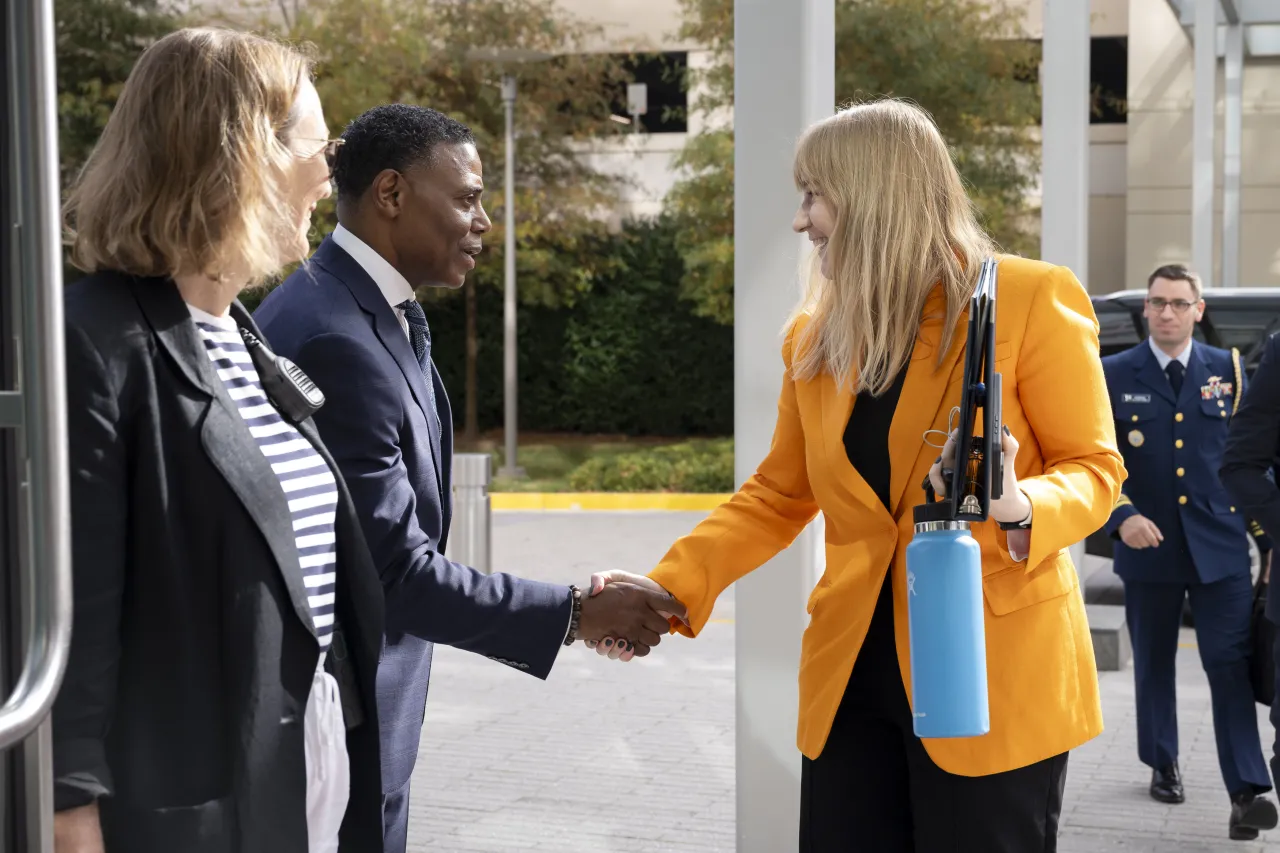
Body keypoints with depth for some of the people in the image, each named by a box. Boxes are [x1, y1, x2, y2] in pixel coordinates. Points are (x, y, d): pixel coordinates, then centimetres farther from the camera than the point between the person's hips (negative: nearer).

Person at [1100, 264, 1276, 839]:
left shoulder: (1228, 369, 5)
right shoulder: (1114, 375, 0)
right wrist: (1122, 516, -17)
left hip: (1219, 544, 0)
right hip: (1148, 545, 0)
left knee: (1231, 662, -9)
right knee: (1154, 662, 13)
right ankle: (1162, 765, 31)